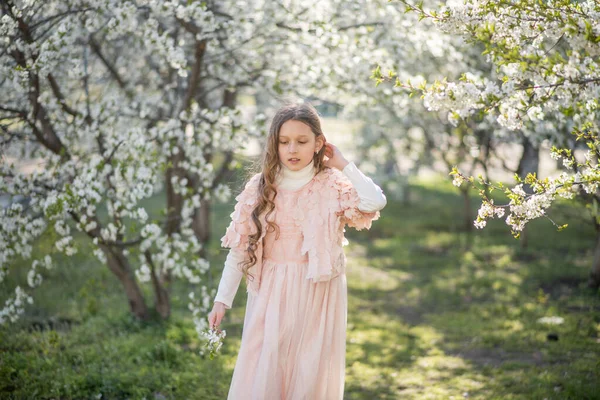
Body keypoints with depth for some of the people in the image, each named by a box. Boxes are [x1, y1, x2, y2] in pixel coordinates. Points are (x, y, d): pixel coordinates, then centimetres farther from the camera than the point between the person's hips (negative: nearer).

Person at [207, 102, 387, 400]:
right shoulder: (259, 188, 2)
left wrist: (343, 165, -11)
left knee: (310, 375, 5)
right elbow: (240, 248, 4)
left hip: (317, 296, -1)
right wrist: (222, 299, 1)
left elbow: (375, 202, -22)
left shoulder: (333, 187, -4)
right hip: (271, 296, 2)